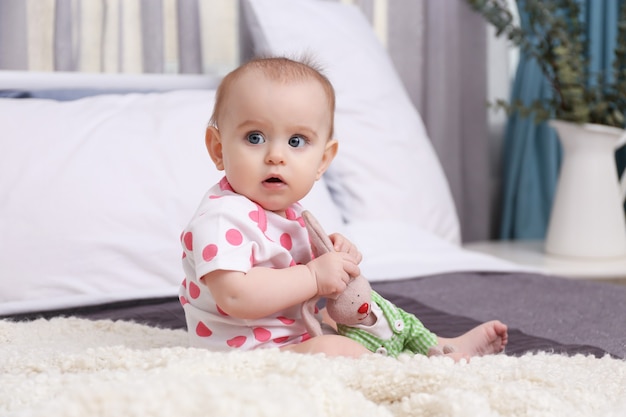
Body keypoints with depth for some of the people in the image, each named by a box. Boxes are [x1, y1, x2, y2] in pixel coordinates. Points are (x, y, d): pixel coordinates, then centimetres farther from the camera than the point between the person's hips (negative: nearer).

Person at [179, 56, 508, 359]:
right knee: (332, 349, -29)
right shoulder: (220, 219, -24)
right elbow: (235, 296, -36)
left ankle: (448, 347, 30)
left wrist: (330, 254, -1)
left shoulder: (284, 209, 7)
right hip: (248, 354, -11)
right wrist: (314, 276, -28)